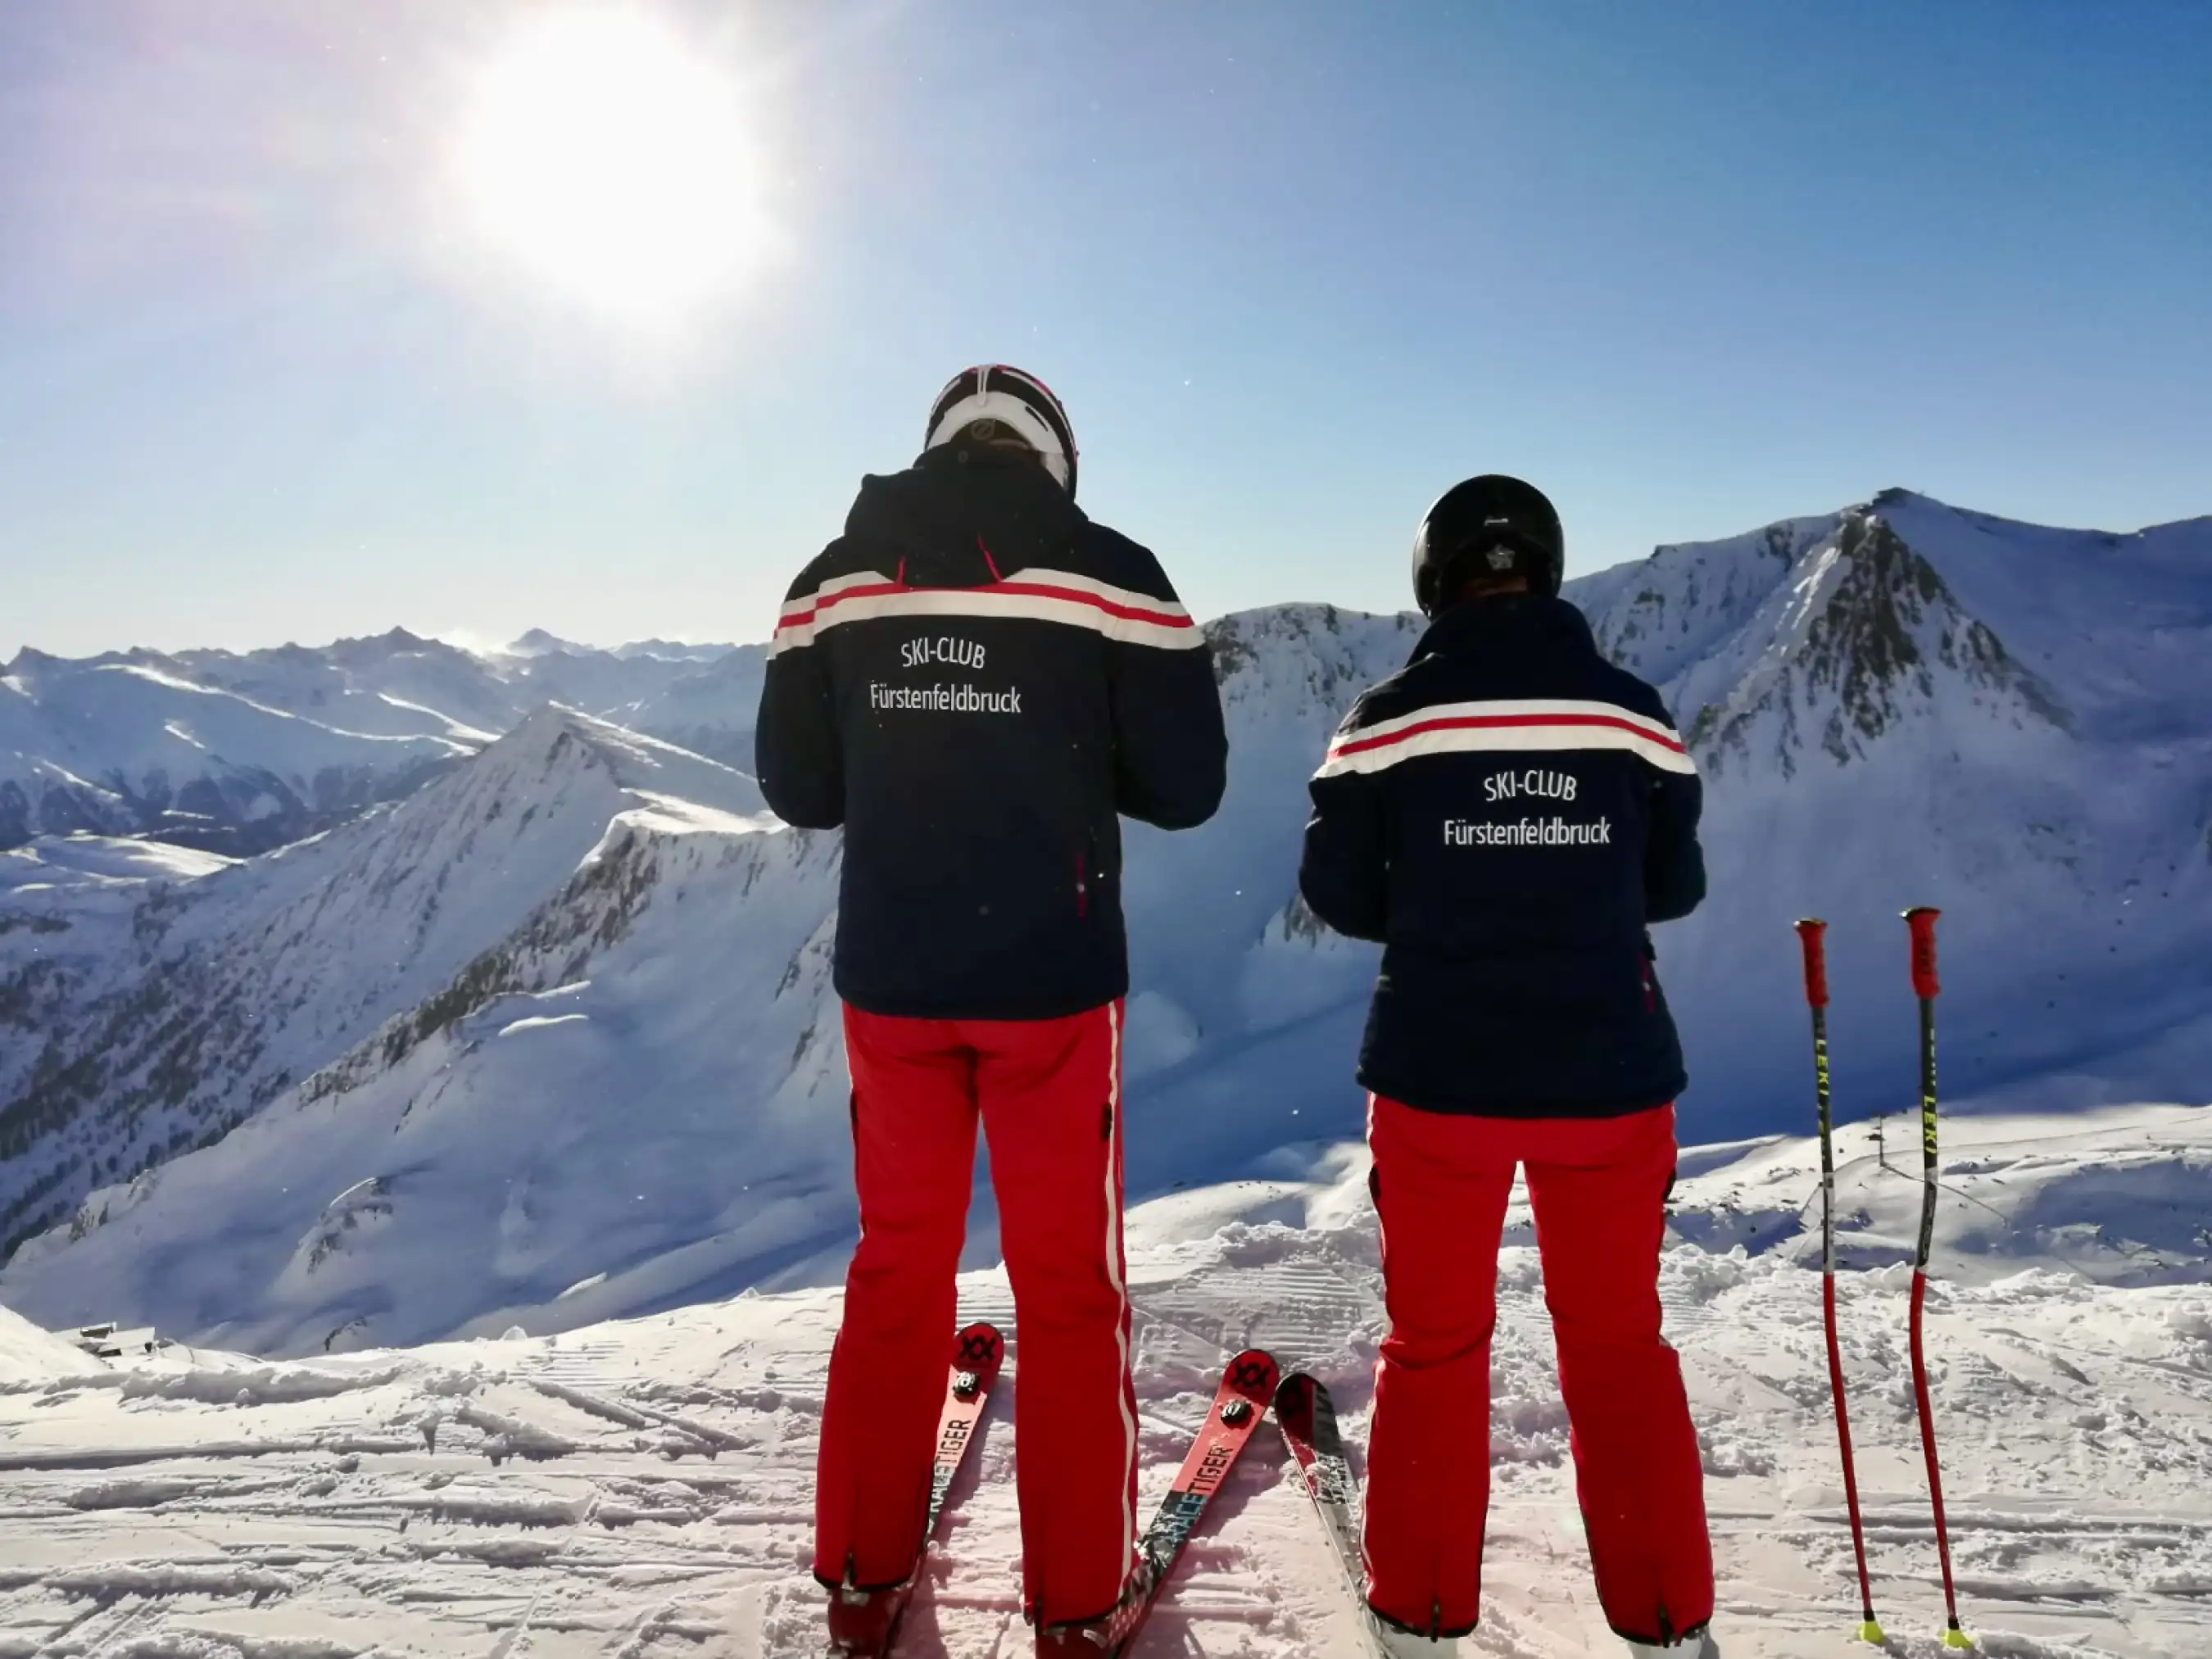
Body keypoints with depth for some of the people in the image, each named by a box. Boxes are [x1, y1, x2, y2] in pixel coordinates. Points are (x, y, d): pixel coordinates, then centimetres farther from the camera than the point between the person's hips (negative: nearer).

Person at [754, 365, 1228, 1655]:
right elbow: (1185, 785, -6)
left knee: (898, 1264, 20)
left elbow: (796, 785, 4)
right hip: (1052, 980, -3)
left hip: (890, 980, 3)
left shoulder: (837, 577, 1)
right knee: (1070, 1284, 13)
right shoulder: (1107, 571, -8)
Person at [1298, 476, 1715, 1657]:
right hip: (1608, 1074, 1)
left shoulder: (1392, 716, -8)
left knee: (1433, 1344, 16)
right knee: (1619, 1345, 18)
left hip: (1439, 1074, -1)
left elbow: (1336, 889, -4)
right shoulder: (1630, 710, -4)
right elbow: (1675, 885, 3)